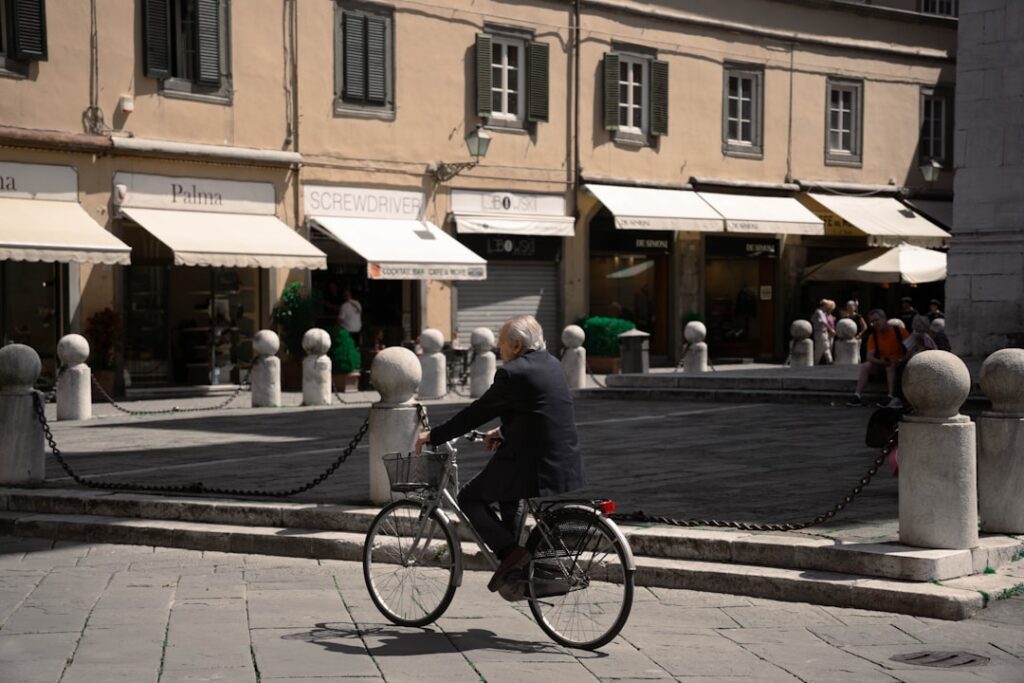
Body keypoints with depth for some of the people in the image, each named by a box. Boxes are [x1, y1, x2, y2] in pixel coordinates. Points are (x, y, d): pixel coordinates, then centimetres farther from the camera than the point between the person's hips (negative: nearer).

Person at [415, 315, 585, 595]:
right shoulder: (552, 364, 12)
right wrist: (503, 431, 31)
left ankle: (510, 552, -5)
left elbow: (476, 412, -6)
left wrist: (433, 436, 4)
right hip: (569, 466, 9)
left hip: (536, 465, -9)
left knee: (470, 498, 9)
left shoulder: (512, 373, -13)